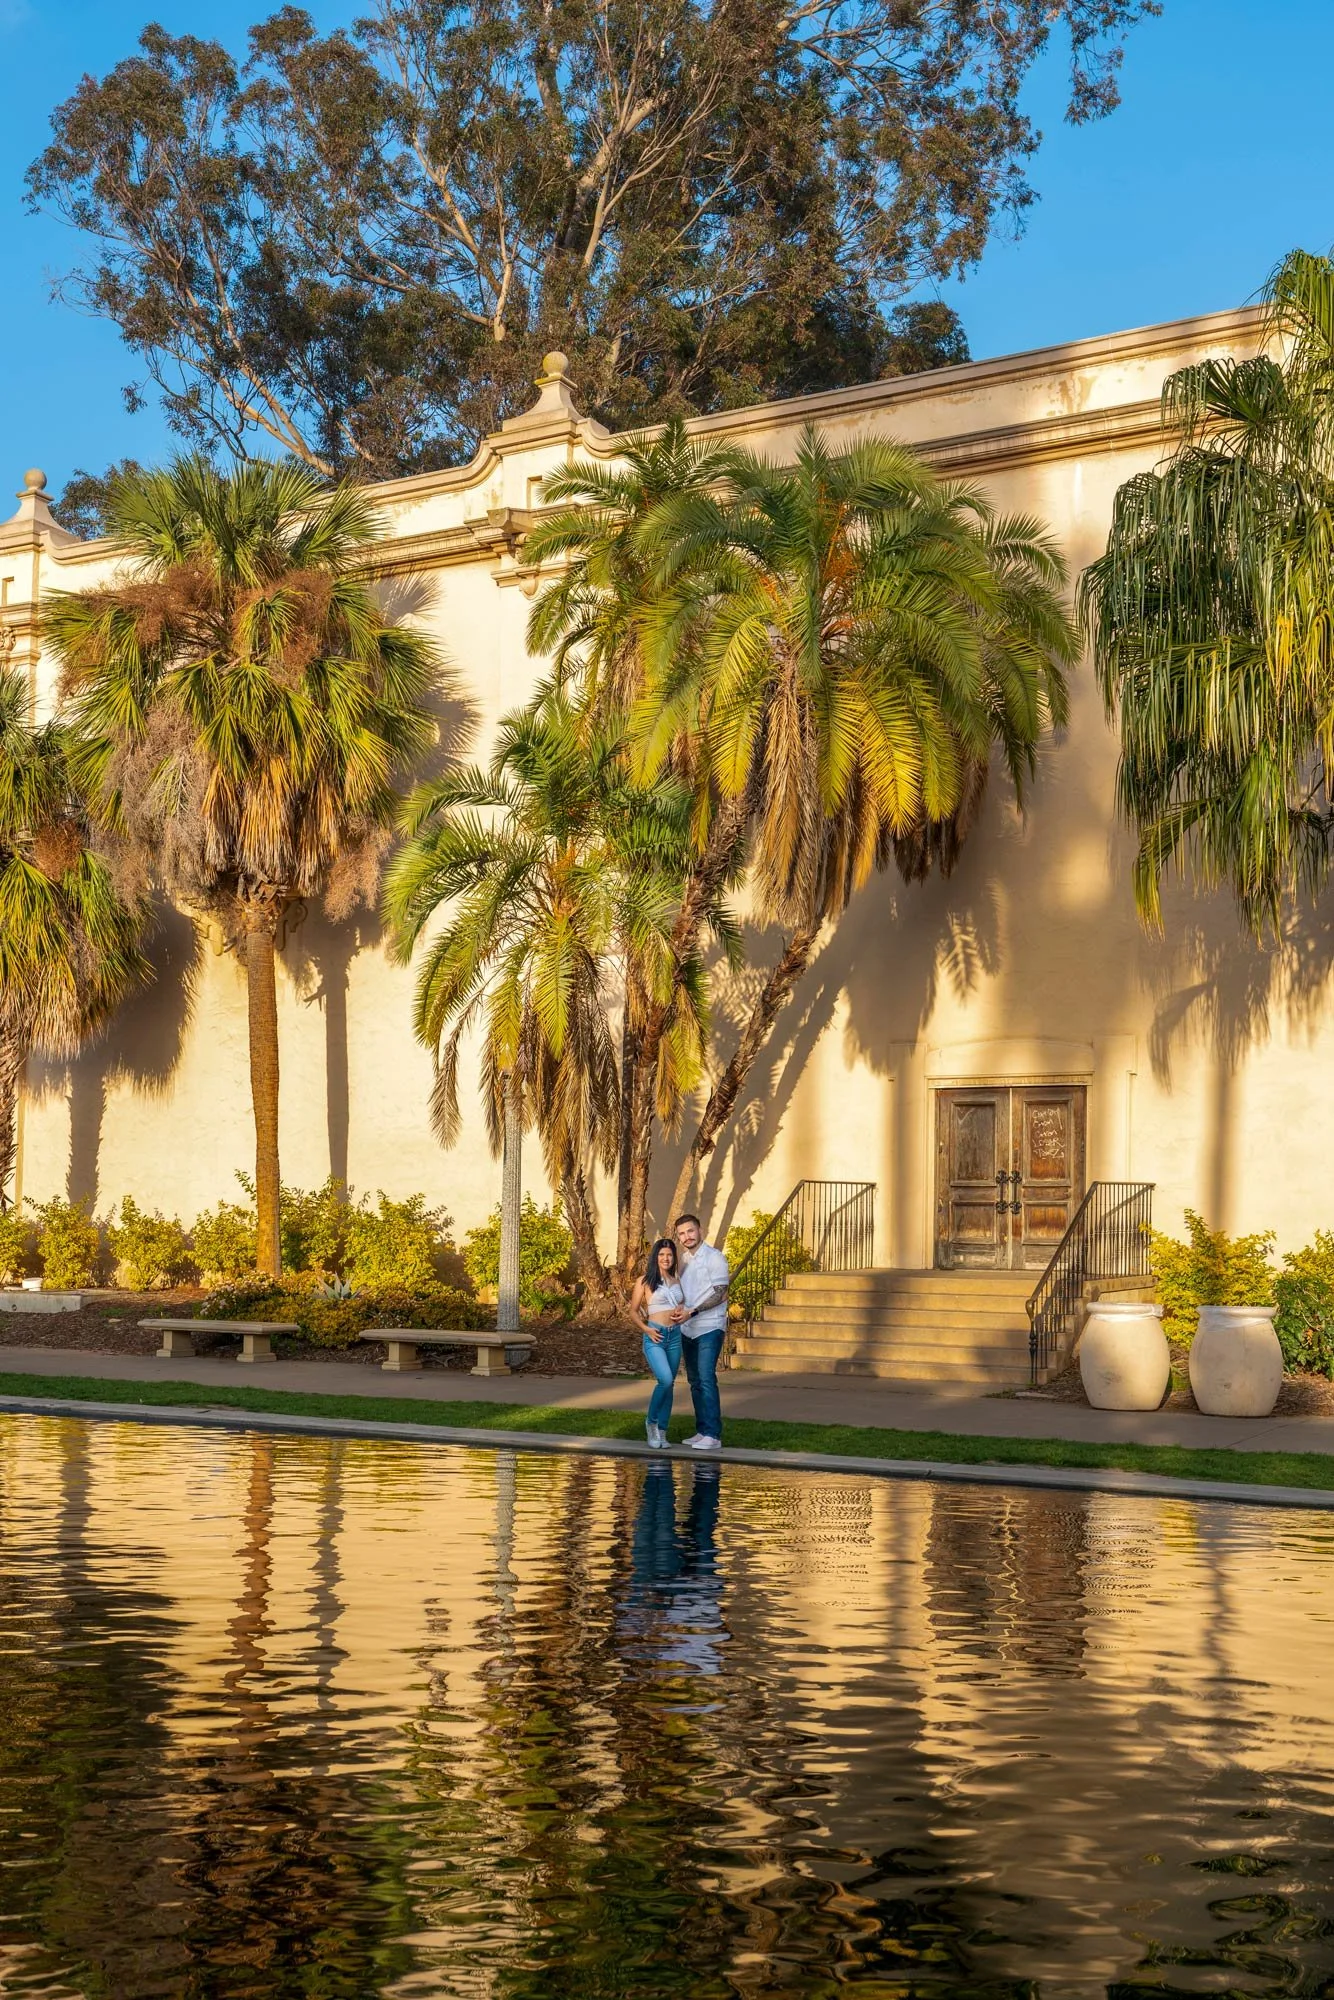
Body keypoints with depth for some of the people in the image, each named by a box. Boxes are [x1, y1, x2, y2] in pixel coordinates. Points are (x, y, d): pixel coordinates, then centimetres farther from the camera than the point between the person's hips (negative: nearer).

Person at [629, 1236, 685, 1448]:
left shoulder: (677, 1280, 12)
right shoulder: (645, 1281, -1)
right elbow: (633, 1311, 2)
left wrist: (682, 1312, 0)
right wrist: (645, 1329, -13)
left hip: (675, 1336, 5)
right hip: (655, 1336, -5)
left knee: (669, 1384, 6)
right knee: (665, 1379, -21)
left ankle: (662, 1431, 14)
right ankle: (652, 1422, 0)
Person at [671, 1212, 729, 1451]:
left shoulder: (714, 1257, -8)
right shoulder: (683, 1260, 13)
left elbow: (720, 1295, -13)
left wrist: (692, 1312, -19)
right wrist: (679, 1309, -1)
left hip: (709, 1327, -7)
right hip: (687, 1329, 7)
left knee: (706, 1379, -14)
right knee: (694, 1381, 8)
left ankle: (712, 1434, -16)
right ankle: (702, 1431, 14)